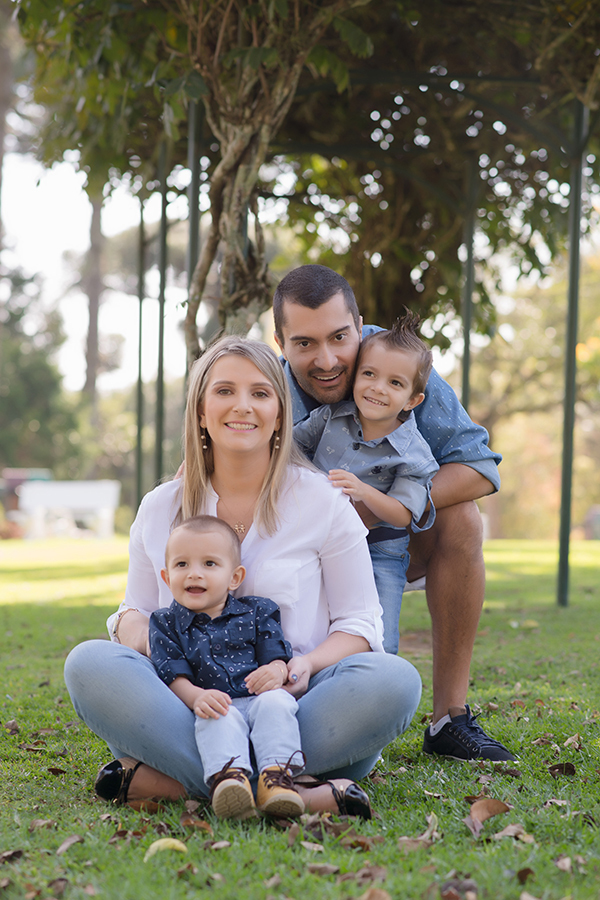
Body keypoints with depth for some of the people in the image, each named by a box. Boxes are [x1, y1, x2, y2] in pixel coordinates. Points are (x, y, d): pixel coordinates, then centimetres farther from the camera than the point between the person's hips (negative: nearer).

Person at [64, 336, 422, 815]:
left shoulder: (323, 501, 7)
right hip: (190, 710, 1)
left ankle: (157, 779, -34)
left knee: (394, 679, -31)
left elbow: (360, 622, 7)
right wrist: (132, 622, -6)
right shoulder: (160, 509, 13)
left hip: (292, 705, -1)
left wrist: (308, 664, -15)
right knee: (89, 663, -26)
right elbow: (137, 609, 20)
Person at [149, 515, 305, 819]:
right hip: (215, 706, -1)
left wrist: (276, 672, -19)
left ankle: (276, 775, -42)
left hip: (259, 699, 2)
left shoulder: (257, 612, 15)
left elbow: (277, 655, 7)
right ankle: (229, 776, -55)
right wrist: (196, 697, -21)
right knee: (219, 717, -35)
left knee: (275, 702, -31)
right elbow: (173, 675, 1)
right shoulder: (166, 624, 12)